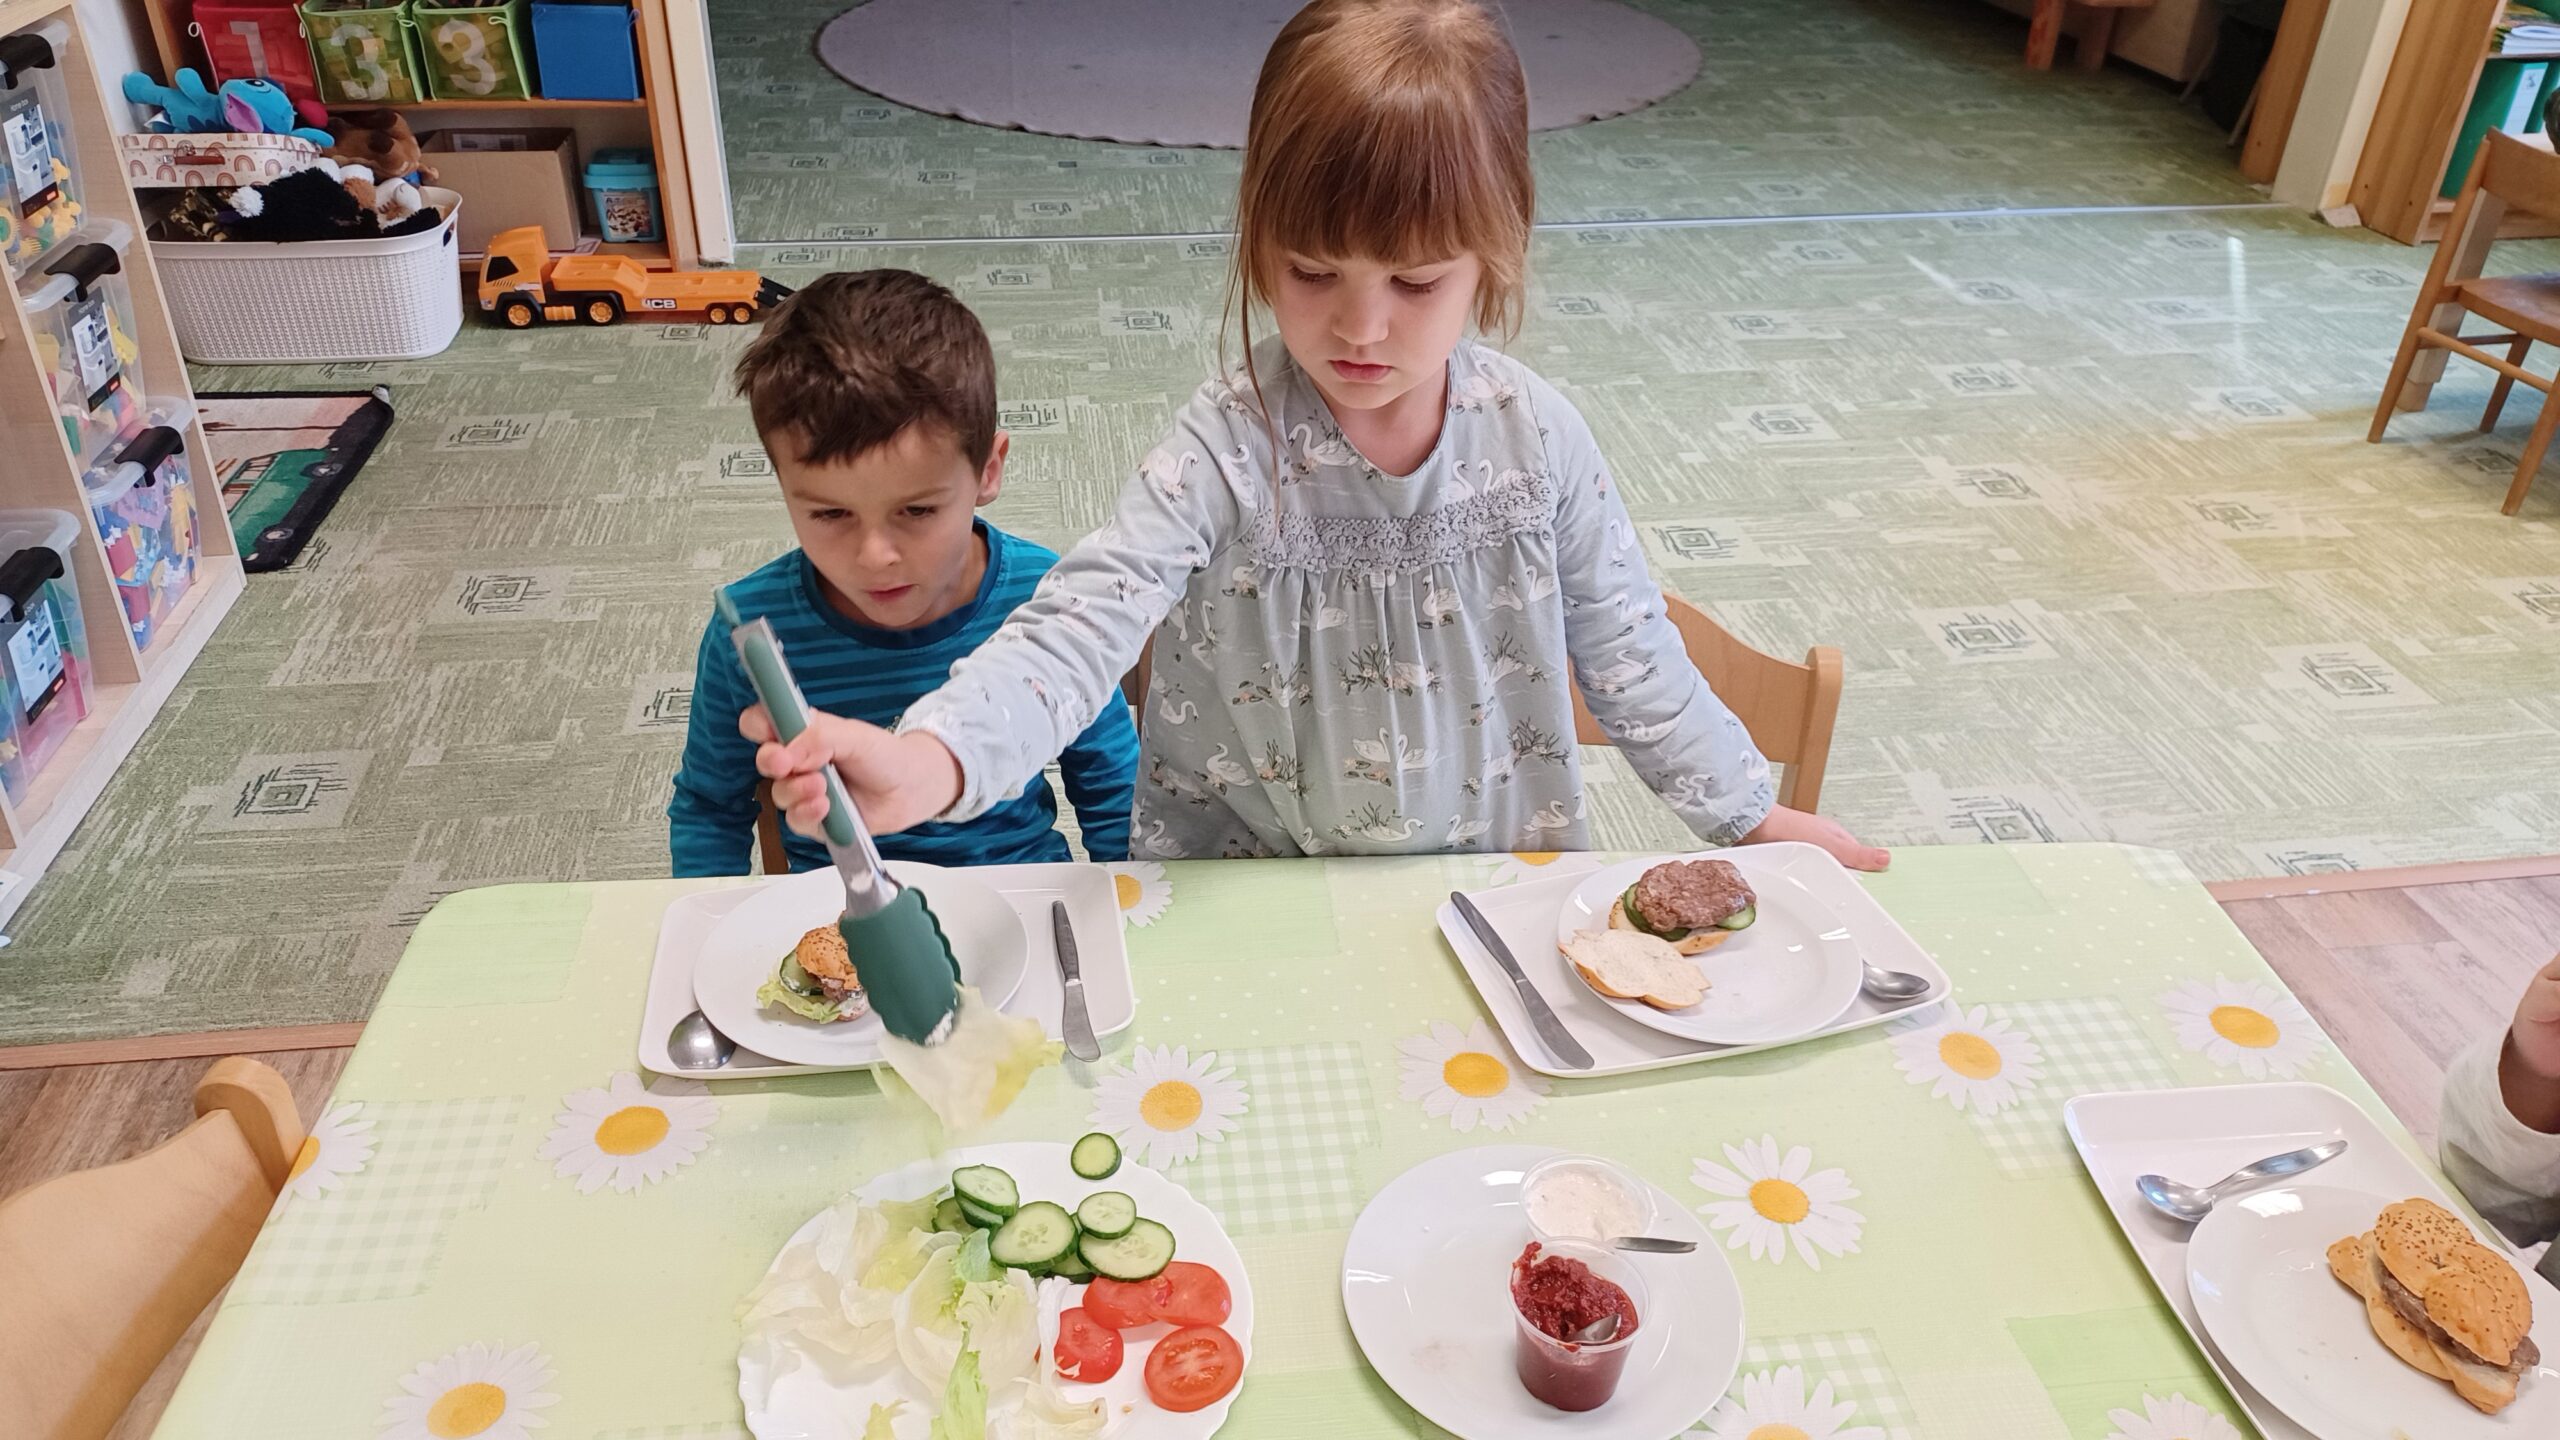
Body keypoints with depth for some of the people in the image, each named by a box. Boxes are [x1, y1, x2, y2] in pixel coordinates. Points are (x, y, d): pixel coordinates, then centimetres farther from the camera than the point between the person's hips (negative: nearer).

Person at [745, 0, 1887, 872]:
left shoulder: (1535, 438, -8)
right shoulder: (1224, 452, -18)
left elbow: (1623, 648, 4)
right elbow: (1080, 628, -29)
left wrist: (1746, 811, 10)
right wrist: (930, 762, -48)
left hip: (1490, 876, 2)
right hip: (1250, 904, -2)